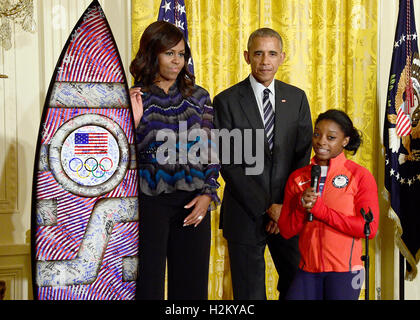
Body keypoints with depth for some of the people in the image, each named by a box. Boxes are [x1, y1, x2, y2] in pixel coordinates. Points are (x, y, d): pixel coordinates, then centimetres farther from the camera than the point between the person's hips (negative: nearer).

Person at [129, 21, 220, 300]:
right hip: (149, 201, -2)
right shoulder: (134, 99, 0)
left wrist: (208, 194, -1)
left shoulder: (198, 97, 8)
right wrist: (133, 121, -16)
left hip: (193, 203, 3)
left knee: (192, 282, 7)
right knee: (148, 282, 3)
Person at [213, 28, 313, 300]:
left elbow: (304, 155, 3)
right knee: (250, 291, 7)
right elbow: (228, 163, -8)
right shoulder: (226, 101, -4)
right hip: (245, 213, -2)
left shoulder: (297, 98, 6)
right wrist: (265, 208, -12)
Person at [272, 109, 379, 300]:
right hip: (308, 269, 3)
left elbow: (369, 228, -12)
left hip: (344, 269, -3)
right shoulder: (297, 178, 7)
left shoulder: (360, 176, -3)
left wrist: (318, 208, -13)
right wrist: (302, 206, -13)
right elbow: (286, 231, 7)